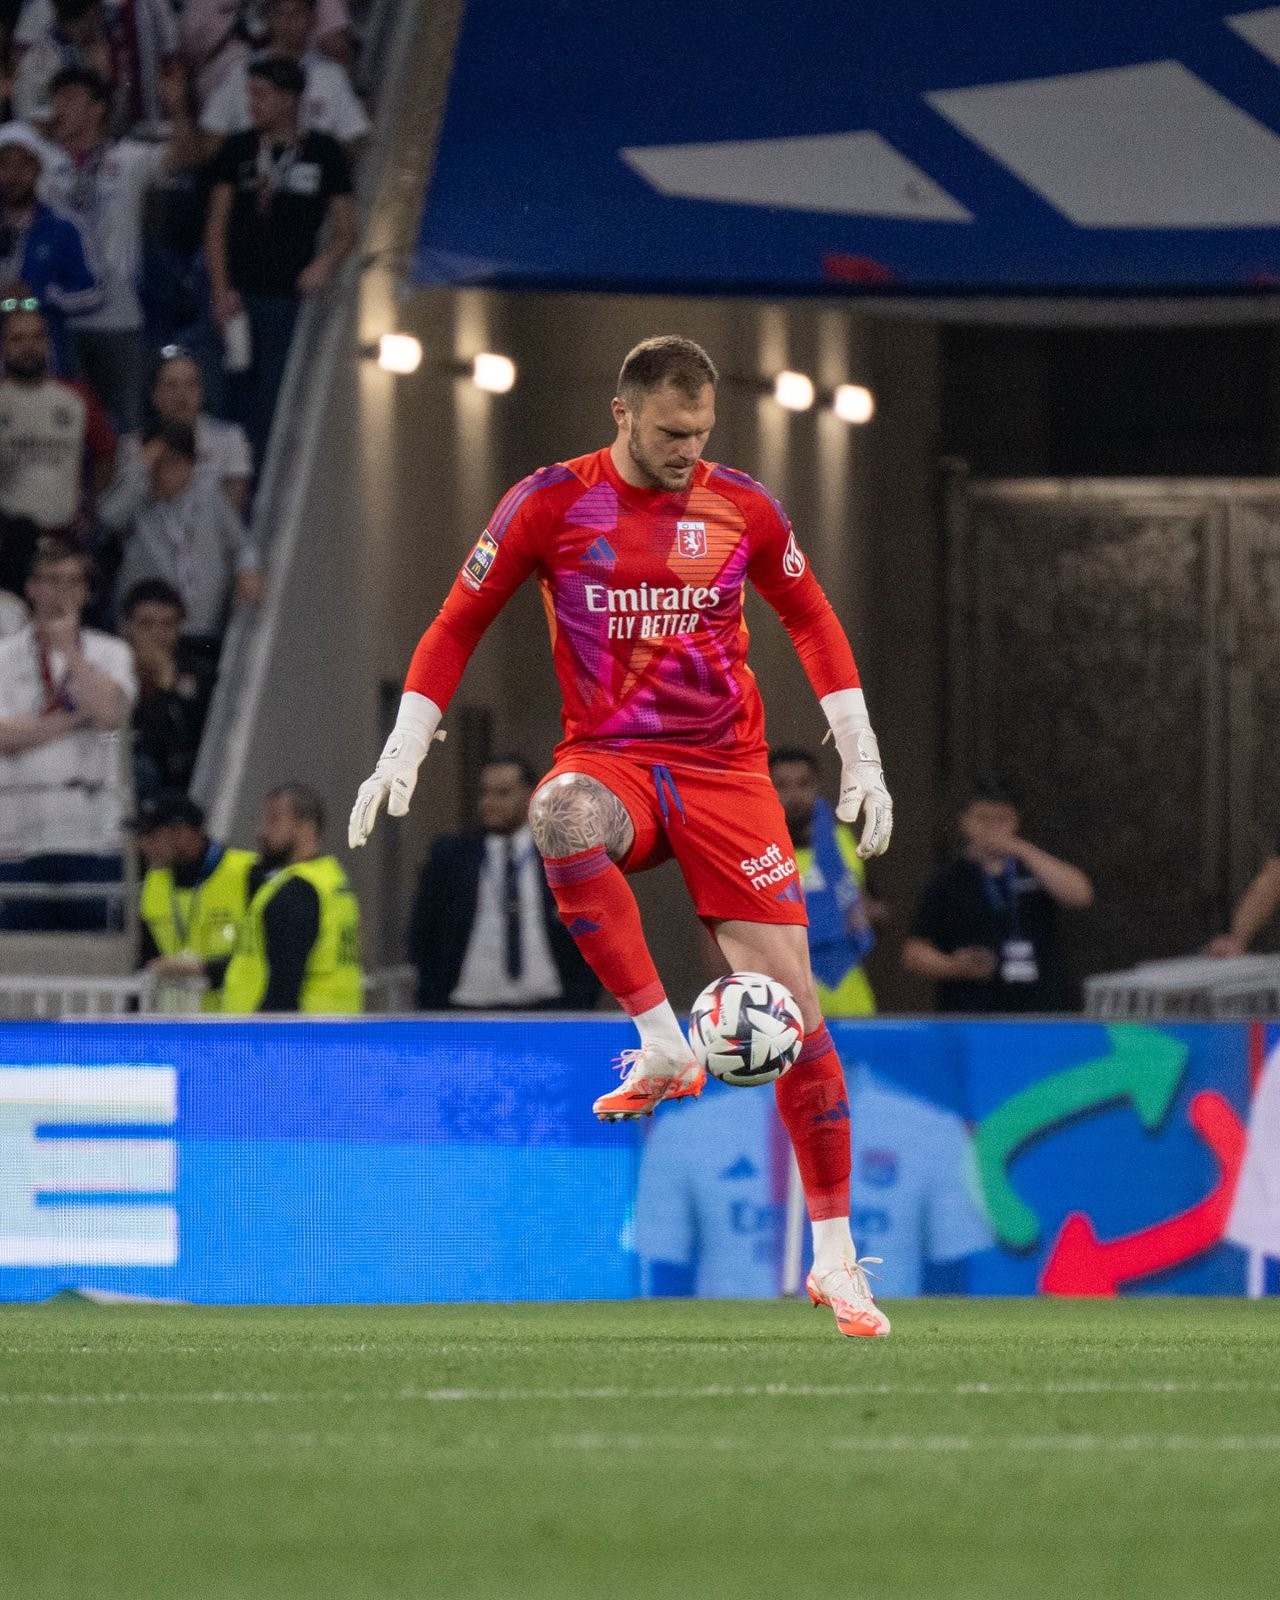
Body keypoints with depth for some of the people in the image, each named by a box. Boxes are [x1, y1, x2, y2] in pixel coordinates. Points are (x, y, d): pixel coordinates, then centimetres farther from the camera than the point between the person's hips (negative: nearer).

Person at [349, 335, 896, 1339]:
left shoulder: (742, 509, 3)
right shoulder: (553, 503, -3)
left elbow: (812, 621, 18)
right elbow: (458, 627, 5)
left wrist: (861, 758, 13)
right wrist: (401, 756, -4)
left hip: (726, 769, 2)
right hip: (610, 760, -2)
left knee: (793, 1002, -7)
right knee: (561, 814, -41)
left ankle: (835, 1258, 5)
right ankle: (665, 1049, -34)